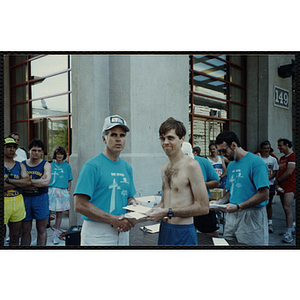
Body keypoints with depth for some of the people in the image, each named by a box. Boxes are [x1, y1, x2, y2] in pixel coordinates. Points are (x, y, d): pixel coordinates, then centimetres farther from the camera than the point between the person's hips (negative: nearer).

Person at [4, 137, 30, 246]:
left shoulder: (20, 165, 10)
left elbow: (27, 181, -6)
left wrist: (8, 180, -11)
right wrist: (19, 182, -10)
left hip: (18, 202, 4)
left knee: (15, 237, 11)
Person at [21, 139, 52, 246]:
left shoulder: (46, 165, 1)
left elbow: (46, 182, -15)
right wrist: (38, 182, -14)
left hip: (41, 198, -2)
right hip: (25, 198, 2)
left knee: (41, 230, 5)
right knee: (25, 230, 8)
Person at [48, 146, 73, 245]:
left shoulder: (67, 166, 8)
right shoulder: (50, 165, 9)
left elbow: (69, 181, 10)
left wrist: (68, 191, 1)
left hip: (62, 191, 0)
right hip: (51, 190, 0)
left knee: (59, 213, 3)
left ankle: (55, 235, 12)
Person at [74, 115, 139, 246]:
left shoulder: (127, 167, 9)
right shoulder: (92, 166, -12)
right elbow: (80, 205, -17)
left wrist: (132, 202, -4)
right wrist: (113, 219, -19)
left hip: (122, 233, 6)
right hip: (97, 235, -6)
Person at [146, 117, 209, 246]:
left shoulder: (190, 165, -15)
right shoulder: (164, 168, 8)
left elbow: (203, 207, -17)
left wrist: (167, 212, -20)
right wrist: (152, 211, -2)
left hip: (183, 232, -7)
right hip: (164, 229, 7)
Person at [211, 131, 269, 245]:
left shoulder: (256, 162, -12)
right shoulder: (231, 165, 14)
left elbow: (264, 195, -18)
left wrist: (238, 207, -22)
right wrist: (218, 202, 2)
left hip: (251, 216, -7)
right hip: (232, 215, 7)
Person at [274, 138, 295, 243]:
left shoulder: (293, 156, -9)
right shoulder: (282, 158, 19)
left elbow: (289, 172, -16)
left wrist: (277, 181, -6)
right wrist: (276, 184, 3)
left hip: (290, 186, -9)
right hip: (282, 186, 9)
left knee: (287, 208, -13)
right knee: (286, 208, 12)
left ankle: (289, 233, -10)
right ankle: (291, 228, 23)